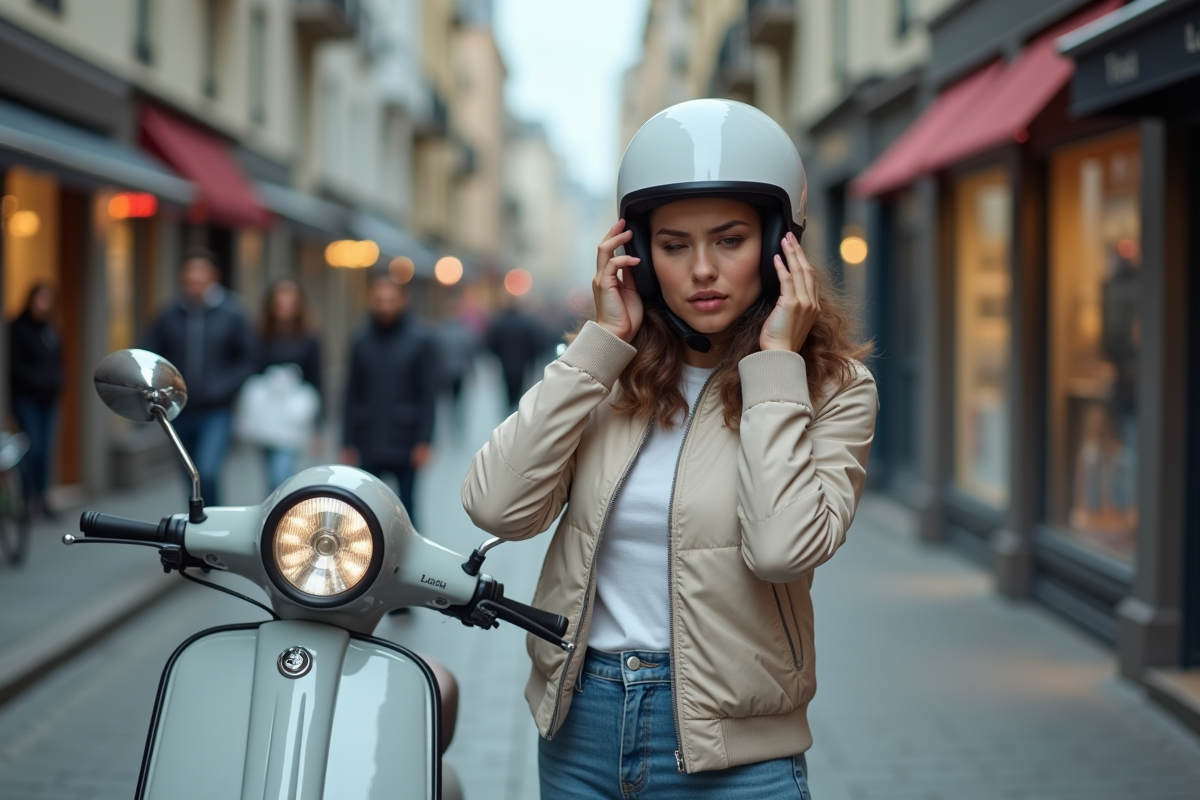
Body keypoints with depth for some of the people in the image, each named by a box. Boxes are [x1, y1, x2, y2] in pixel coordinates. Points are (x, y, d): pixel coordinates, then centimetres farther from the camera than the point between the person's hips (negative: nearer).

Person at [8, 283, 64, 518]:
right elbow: (15, 366, -12)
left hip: (48, 398, 6)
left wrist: (58, 380, -1)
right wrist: (39, 380, -18)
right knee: (32, 445, -11)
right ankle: (28, 497, -5)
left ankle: (42, 496, 9)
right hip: (26, 397, -6)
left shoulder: (51, 331, 14)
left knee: (46, 448, 4)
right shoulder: (18, 329, -7)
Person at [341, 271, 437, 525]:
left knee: (406, 506, 6)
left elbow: (428, 395, -5)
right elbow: (353, 395, 6)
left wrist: (424, 440, -11)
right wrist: (349, 441, 4)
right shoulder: (362, 341, 5)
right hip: (369, 445, 2)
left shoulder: (419, 341, -3)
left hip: (405, 444, -2)